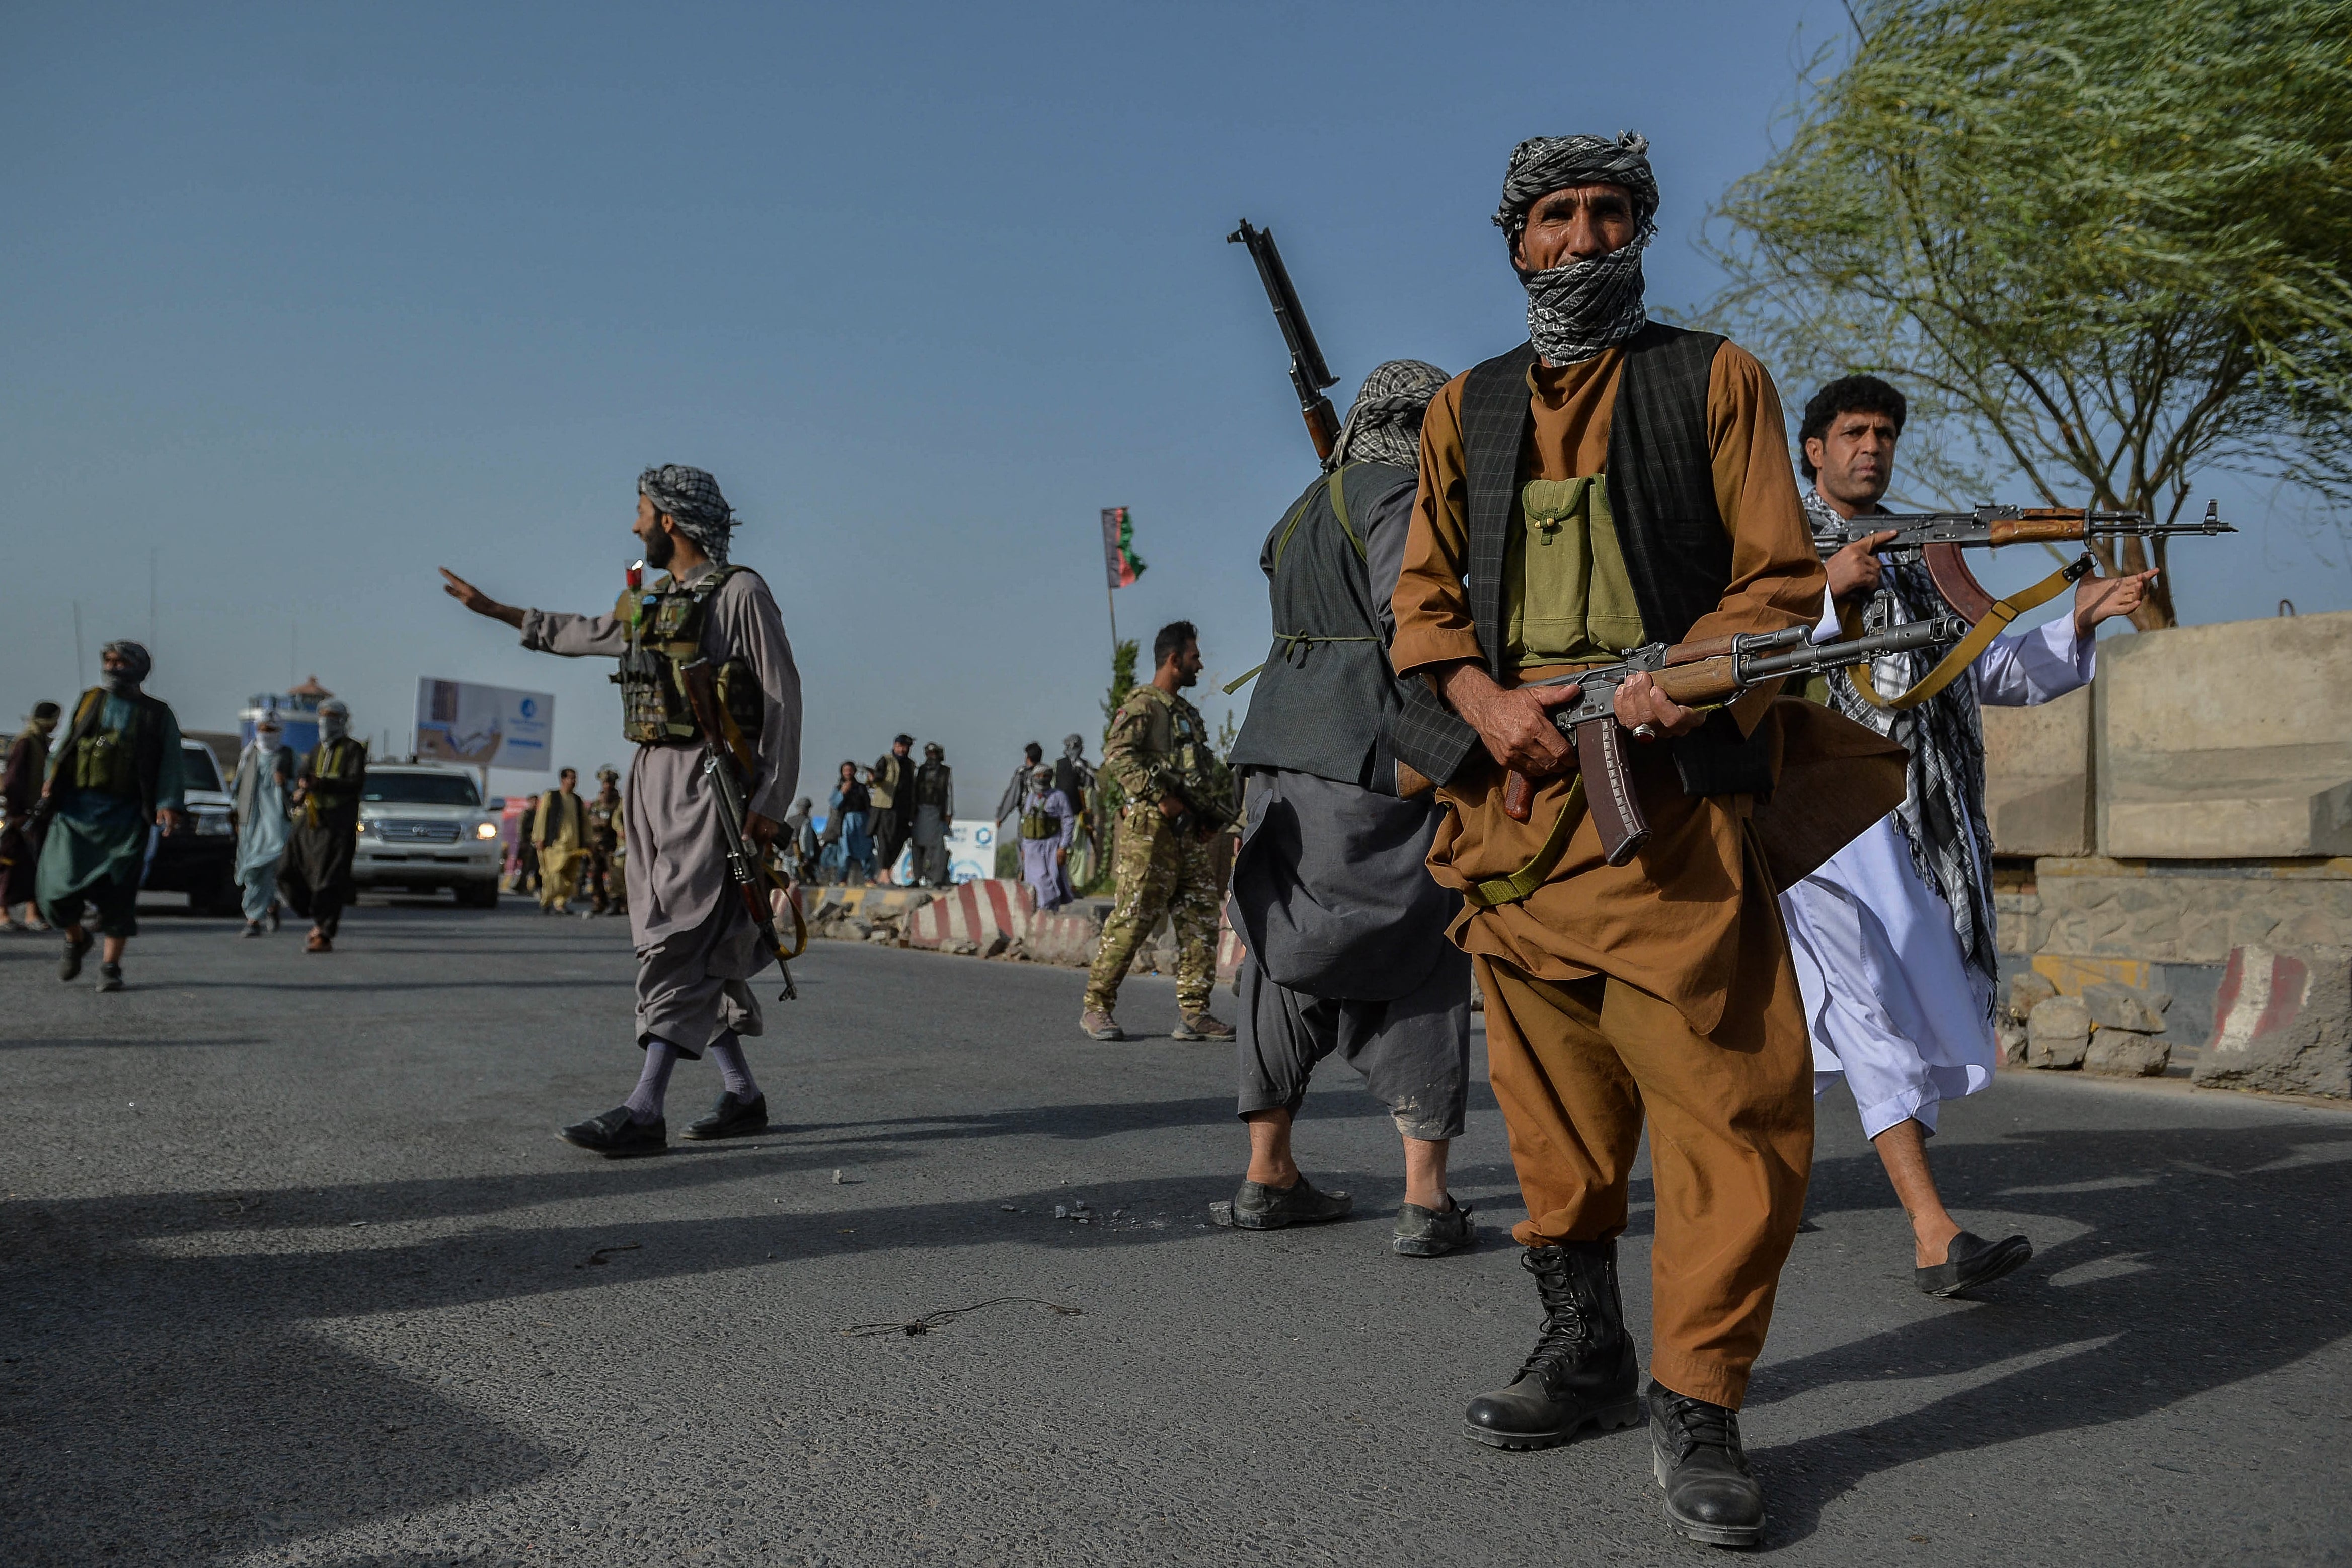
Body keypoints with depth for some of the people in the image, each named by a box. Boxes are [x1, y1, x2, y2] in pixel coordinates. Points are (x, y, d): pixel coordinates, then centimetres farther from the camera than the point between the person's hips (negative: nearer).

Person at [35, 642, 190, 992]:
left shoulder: (157, 715, 7)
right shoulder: (90, 701, 15)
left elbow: (171, 766, 1)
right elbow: (65, 748, 20)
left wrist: (170, 805, -13)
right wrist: (52, 784, 6)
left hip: (125, 815, -2)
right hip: (76, 809, 2)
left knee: (118, 893, -5)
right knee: (57, 885, -4)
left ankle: (110, 966, 5)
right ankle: (76, 939, 25)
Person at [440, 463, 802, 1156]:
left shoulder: (740, 592, -5)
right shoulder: (651, 602, 19)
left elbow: (783, 697, -10)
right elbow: (583, 633, 37)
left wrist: (771, 802, -16)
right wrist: (494, 610, 42)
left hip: (708, 783, -8)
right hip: (653, 782, 8)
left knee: (677, 946, -14)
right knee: (696, 951, 8)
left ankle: (644, 1111, -17)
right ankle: (742, 1096, 16)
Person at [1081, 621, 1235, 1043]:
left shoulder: (1186, 711, 22)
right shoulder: (1142, 704, -4)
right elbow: (1117, 756, -18)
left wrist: (1211, 816, 13)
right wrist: (1161, 798, -22)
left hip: (1188, 834, 9)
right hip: (1150, 830, -8)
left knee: (1200, 922, 4)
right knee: (1131, 921, -6)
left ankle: (1194, 1013, 7)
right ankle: (1096, 1007, 3)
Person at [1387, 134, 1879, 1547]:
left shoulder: (1715, 379, 10)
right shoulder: (1466, 410, 18)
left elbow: (1781, 574, 4)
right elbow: (1426, 596, 14)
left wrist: (1681, 680, -15)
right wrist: (1487, 702, -6)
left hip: (1672, 783, -3)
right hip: (1514, 790, 3)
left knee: (1729, 1095, -10)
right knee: (1553, 1098, 9)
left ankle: (1698, 1403, 3)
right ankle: (1587, 1352, 25)